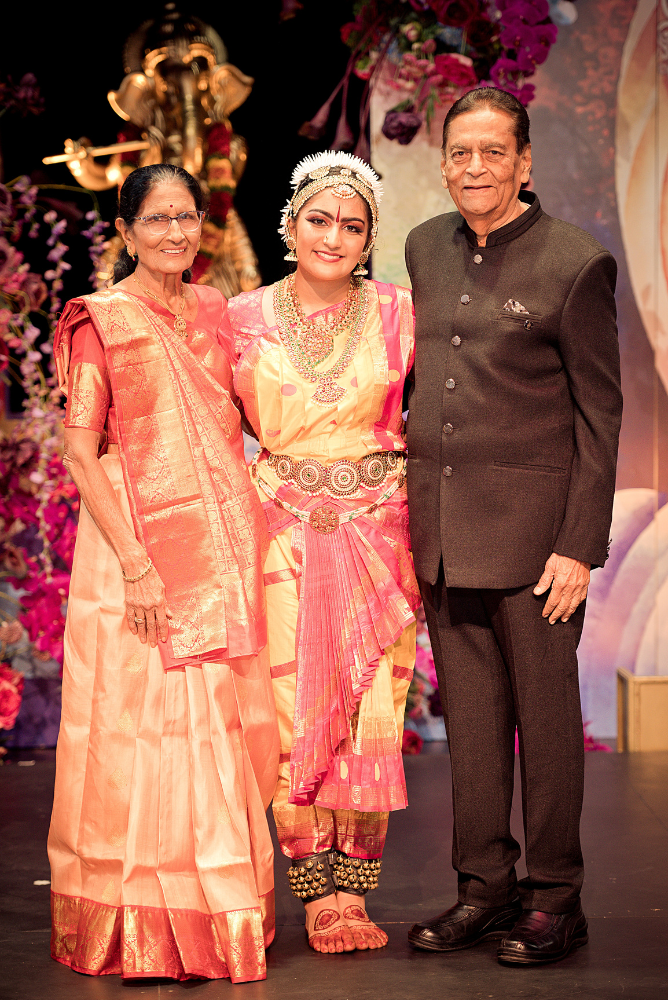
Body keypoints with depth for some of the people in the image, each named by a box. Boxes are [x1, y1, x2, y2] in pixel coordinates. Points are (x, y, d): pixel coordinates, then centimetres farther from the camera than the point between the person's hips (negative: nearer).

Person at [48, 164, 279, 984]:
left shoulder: (213, 313, 12)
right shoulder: (100, 322, -4)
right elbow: (81, 455, -8)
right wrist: (136, 563, -16)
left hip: (225, 549, 5)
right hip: (139, 552, -5)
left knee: (223, 726, 8)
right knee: (147, 728, -3)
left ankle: (220, 914, 21)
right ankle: (144, 933, 9)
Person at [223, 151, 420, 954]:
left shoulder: (394, 313, 3)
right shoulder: (246, 317, 3)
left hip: (376, 533, 1)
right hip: (285, 535, 0)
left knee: (371, 715, 1)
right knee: (295, 714, -3)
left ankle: (353, 891, 12)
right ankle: (319, 893, 9)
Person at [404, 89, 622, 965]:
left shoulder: (575, 263, -7)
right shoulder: (426, 247, 11)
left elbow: (600, 414, -7)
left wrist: (580, 546, -12)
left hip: (533, 523, -5)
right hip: (442, 525, 5)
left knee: (546, 713, 3)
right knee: (469, 715, 10)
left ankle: (554, 899, 15)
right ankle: (484, 887, 21)